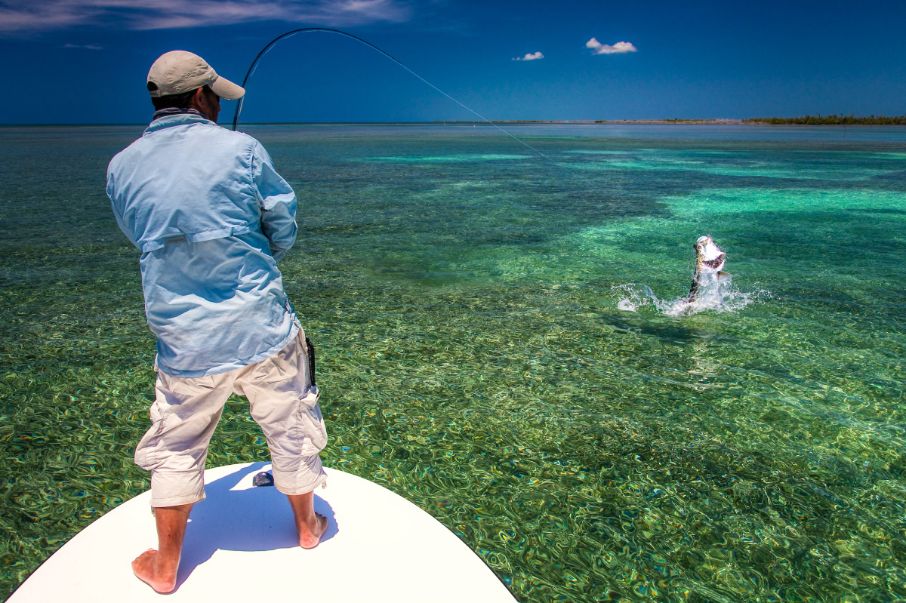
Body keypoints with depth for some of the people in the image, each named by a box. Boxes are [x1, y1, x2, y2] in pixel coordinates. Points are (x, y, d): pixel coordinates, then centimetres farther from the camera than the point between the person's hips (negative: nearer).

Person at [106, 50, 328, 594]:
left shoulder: (122, 167, 1)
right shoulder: (242, 149, -8)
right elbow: (284, 230, -1)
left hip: (184, 340, 3)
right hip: (264, 328, -2)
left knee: (177, 448, 20)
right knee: (290, 429, 18)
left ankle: (165, 565, 33)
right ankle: (307, 525, 39)